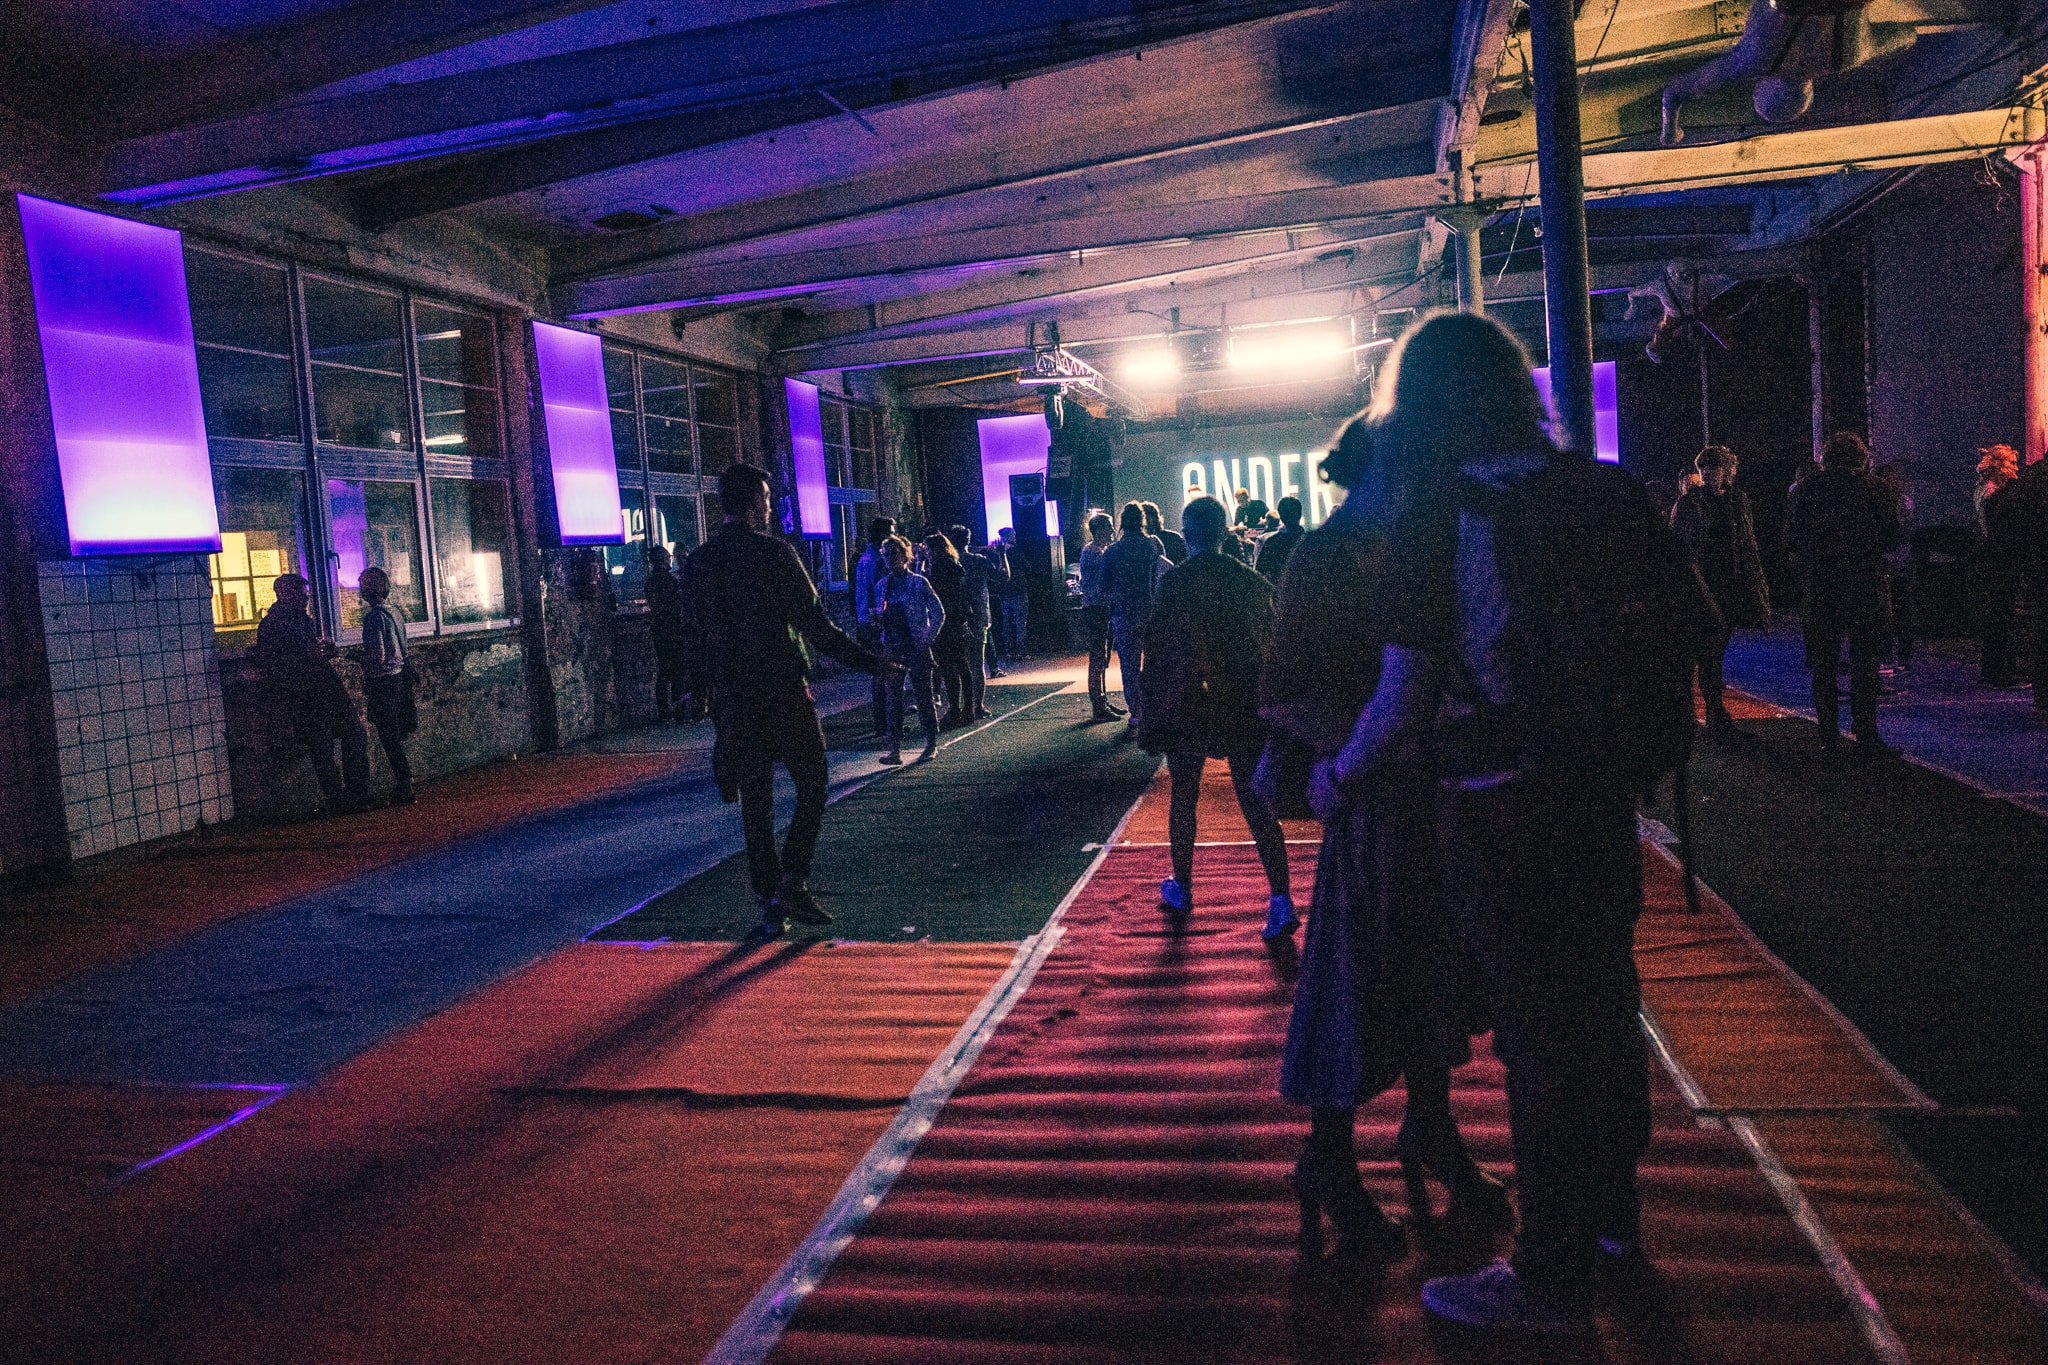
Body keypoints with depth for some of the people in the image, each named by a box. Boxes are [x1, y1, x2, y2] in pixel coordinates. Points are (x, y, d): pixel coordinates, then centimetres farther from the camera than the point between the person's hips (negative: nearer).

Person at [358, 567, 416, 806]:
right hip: (399, 677, 9)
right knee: (396, 737, 16)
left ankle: (404, 790, -1)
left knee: (389, 738, -3)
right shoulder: (393, 612, 10)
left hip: (383, 683, -9)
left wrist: (367, 685, -9)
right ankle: (405, 784, 20)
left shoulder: (375, 616, -17)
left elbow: (377, 656, -22)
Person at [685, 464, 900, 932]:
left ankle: (769, 902, 13)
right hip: (784, 693, -5)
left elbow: (694, 637, 12)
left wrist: (699, 689, 25)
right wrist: (871, 664, -6)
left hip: (734, 700, 5)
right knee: (811, 788, 7)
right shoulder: (774, 553, -9)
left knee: (755, 802, 10)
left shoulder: (696, 562, 7)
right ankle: (793, 882, -4)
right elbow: (816, 626, -12)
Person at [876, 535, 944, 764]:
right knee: (893, 698, 1)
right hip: (892, 649, 4)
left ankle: (931, 745, 16)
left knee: (923, 697, 3)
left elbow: (938, 613, -3)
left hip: (916, 649, -4)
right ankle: (895, 749, 2)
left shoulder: (918, 583, -5)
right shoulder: (882, 586, 10)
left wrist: (926, 639, -8)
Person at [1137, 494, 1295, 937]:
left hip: (1185, 709, -1)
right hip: (1245, 710, 2)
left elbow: (1156, 652, -9)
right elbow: (1270, 648, 3)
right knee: (1256, 802, 3)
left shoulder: (1171, 583, -10)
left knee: (1184, 799, 16)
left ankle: (1181, 889, 27)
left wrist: (1152, 714, -2)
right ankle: (1280, 900, -3)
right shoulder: (1253, 582, -2)